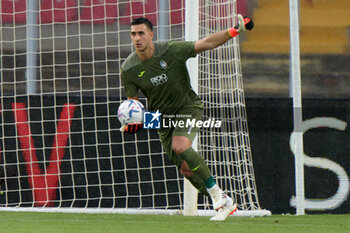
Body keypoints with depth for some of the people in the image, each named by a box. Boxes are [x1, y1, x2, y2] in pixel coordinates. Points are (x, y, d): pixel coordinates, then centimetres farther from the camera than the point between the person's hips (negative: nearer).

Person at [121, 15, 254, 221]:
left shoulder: (171, 50, -16)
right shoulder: (128, 69, -8)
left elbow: (206, 43, -12)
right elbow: (132, 100, 3)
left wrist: (234, 31, -23)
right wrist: (131, 121, -18)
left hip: (188, 106, -4)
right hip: (162, 116, 4)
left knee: (180, 147, -30)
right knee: (185, 168, -2)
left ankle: (217, 195, -21)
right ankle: (224, 203, 13)